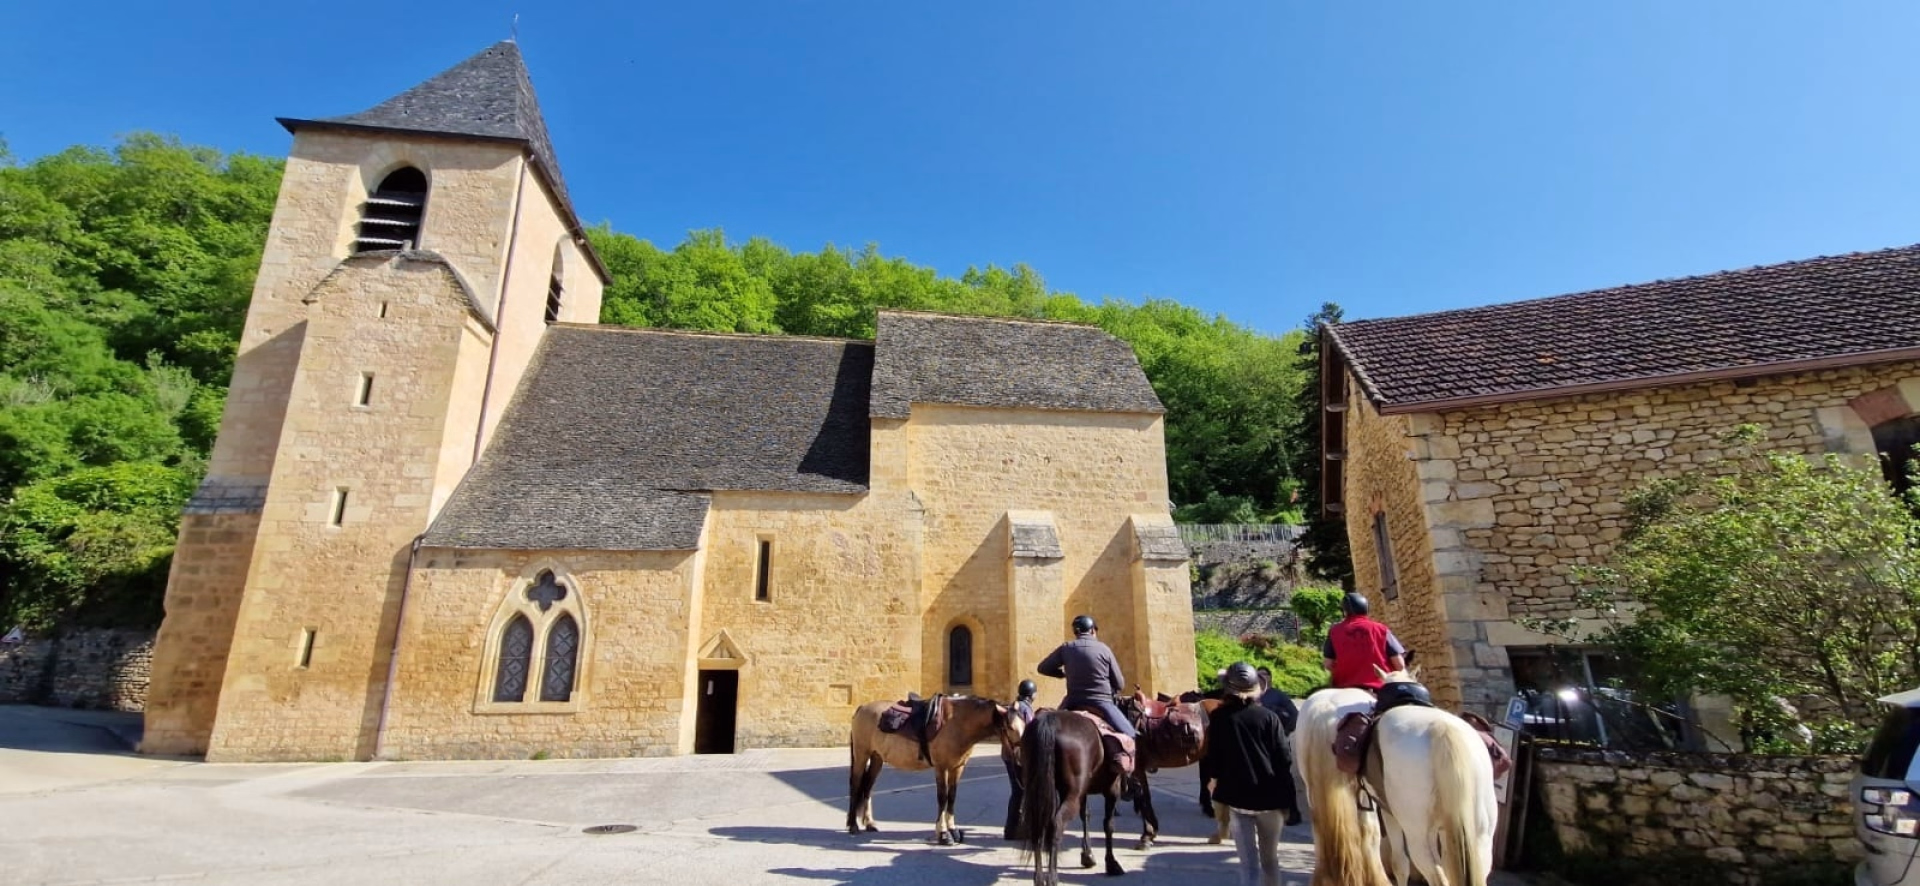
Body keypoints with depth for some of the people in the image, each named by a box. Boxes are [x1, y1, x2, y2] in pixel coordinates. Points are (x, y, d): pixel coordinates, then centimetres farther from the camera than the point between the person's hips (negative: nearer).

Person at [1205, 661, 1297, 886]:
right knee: (1270, 859, 19)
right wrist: (1287, 797, 4)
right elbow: (1284, 760, -6)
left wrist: (1216, 780, 19)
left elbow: (1213, 759, 0)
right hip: (1269, 796, 1)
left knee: (1249, 862, 3)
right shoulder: (1269, 717, -5)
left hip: (1237, 796, -1)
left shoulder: (1218, 718, -5)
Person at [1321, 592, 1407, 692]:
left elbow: (1329, 664, 5)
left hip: (1346, 690, 1)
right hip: (1379, 689, 0)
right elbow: (1399, 664, 0)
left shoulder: (1334, 631, 6)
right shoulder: (1381, 629, 4)